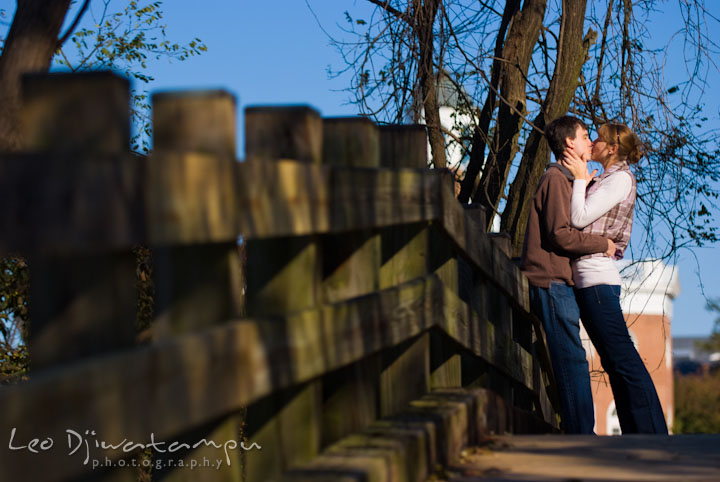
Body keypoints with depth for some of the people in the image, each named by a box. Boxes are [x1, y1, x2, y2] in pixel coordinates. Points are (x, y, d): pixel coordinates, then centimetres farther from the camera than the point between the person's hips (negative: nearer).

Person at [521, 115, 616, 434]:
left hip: (557, 282, 10)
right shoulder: (556, 179, -9)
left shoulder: (564, 180, 22)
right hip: (551, 280, -10)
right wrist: (602, 244, -8)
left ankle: (578, 432, 12)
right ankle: (581, 433, -11)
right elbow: (560, 234, -17)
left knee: (571, 361, 10)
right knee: (572, 360, -11)